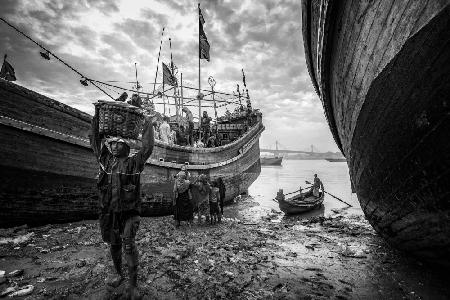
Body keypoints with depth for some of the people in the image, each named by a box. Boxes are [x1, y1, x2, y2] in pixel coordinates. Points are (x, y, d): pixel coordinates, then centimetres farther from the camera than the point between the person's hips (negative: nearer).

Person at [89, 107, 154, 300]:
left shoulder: (134, 163, -5)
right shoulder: (104, 160, 6)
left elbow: (147, 148, -14)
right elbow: (94, 140, 10)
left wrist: (148, 125, -6)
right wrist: (97, 116, 9)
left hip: (129, 213, -4)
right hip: (109, 212, 5)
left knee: (128, 243, -15)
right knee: (114, 244, 18)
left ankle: (133, 284, 2)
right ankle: (118, 273, 43)